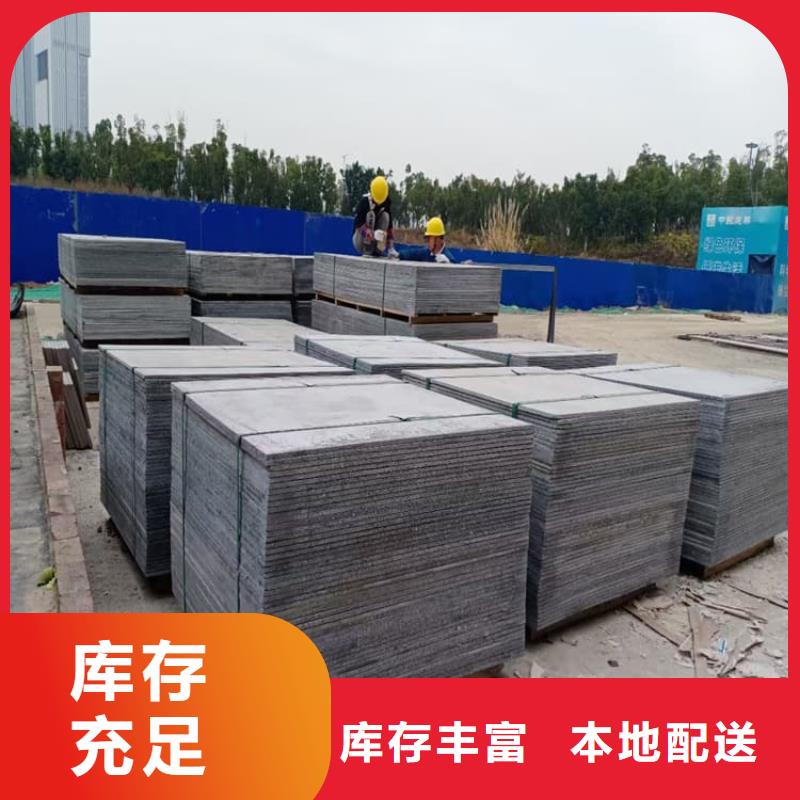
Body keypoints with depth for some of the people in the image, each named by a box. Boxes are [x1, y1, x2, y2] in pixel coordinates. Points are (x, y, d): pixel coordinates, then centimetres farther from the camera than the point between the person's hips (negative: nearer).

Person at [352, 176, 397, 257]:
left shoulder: (387, 202, -3)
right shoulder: (364, 201, -19)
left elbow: (389, 224, 0)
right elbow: (359, 224, -27)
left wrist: (391, 244, -7)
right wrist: (373, 234, -41)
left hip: (375, 238, 5)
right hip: (360, 239, -5)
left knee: (385, 215, -13)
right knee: (370, 214, -25)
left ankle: (379, 248, -17)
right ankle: (367, 250, -26)